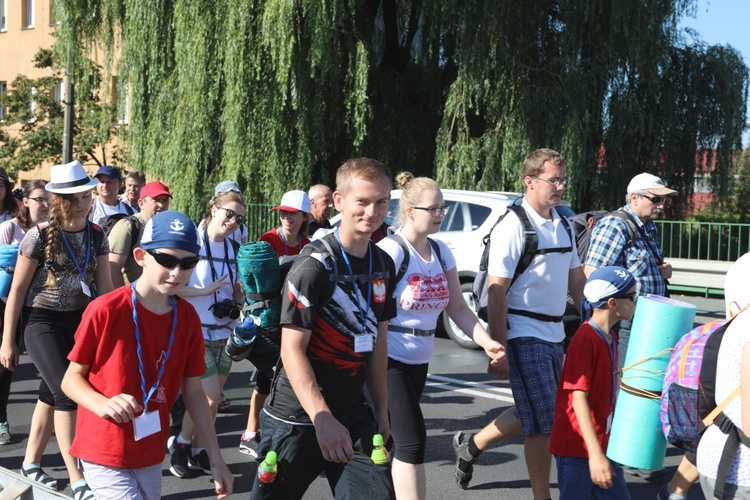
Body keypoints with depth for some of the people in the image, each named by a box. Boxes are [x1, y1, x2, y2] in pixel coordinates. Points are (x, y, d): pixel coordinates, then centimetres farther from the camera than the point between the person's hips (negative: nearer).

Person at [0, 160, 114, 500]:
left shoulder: (97, 236, 1)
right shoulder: (40, 236, -12)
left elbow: (104, 288, 6)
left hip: (81, 322, 5)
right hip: (43, 322, -4)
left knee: (51, 395, 13)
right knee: (67, 393, -17)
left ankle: (30, 463, 32)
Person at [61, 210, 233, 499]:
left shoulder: (188, 318, -1)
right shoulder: (105, 311, -15)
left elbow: (193, 392, 5)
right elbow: (71, 379, -7)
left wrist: (216, 459, 5)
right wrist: (103, 404, -27)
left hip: (151, 455, 5)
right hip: (105, 455, -5)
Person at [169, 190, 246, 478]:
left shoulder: (233, 249, 8)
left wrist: (239, 300, -2)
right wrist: (206, 291, -19)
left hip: (224, 333, 6)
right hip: (197, 332, -6)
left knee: (213, 400, 10)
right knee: (209, 397, -10)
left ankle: (198, 451, 27)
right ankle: (182, 444, 14)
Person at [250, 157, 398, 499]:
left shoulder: (383, 265, 6)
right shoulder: (314, 265, -15)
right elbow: (292, 349, -17)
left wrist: (381, 409, 11)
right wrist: (323, 419, -25)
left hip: (355, 417, 6)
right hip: (297, 419, -5)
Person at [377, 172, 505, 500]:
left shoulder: (441, 252, 9)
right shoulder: (391, 251, -14)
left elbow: (457, 307, 9)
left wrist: (487, 342, -5)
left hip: (418, 362, 7)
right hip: (388, 360, -7)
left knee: (394, 439, 17)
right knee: (412, 440, -11)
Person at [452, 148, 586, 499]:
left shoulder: (562, 226, 10)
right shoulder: (513, 226, -14)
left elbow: (576, 280, 18)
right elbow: (497, 292, -16)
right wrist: (498, 349, -18)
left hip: (554, 335, 8)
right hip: (524, 335, -8)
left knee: (533, 415, 18)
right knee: (544, 422, -3)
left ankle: (471, 445, 35)